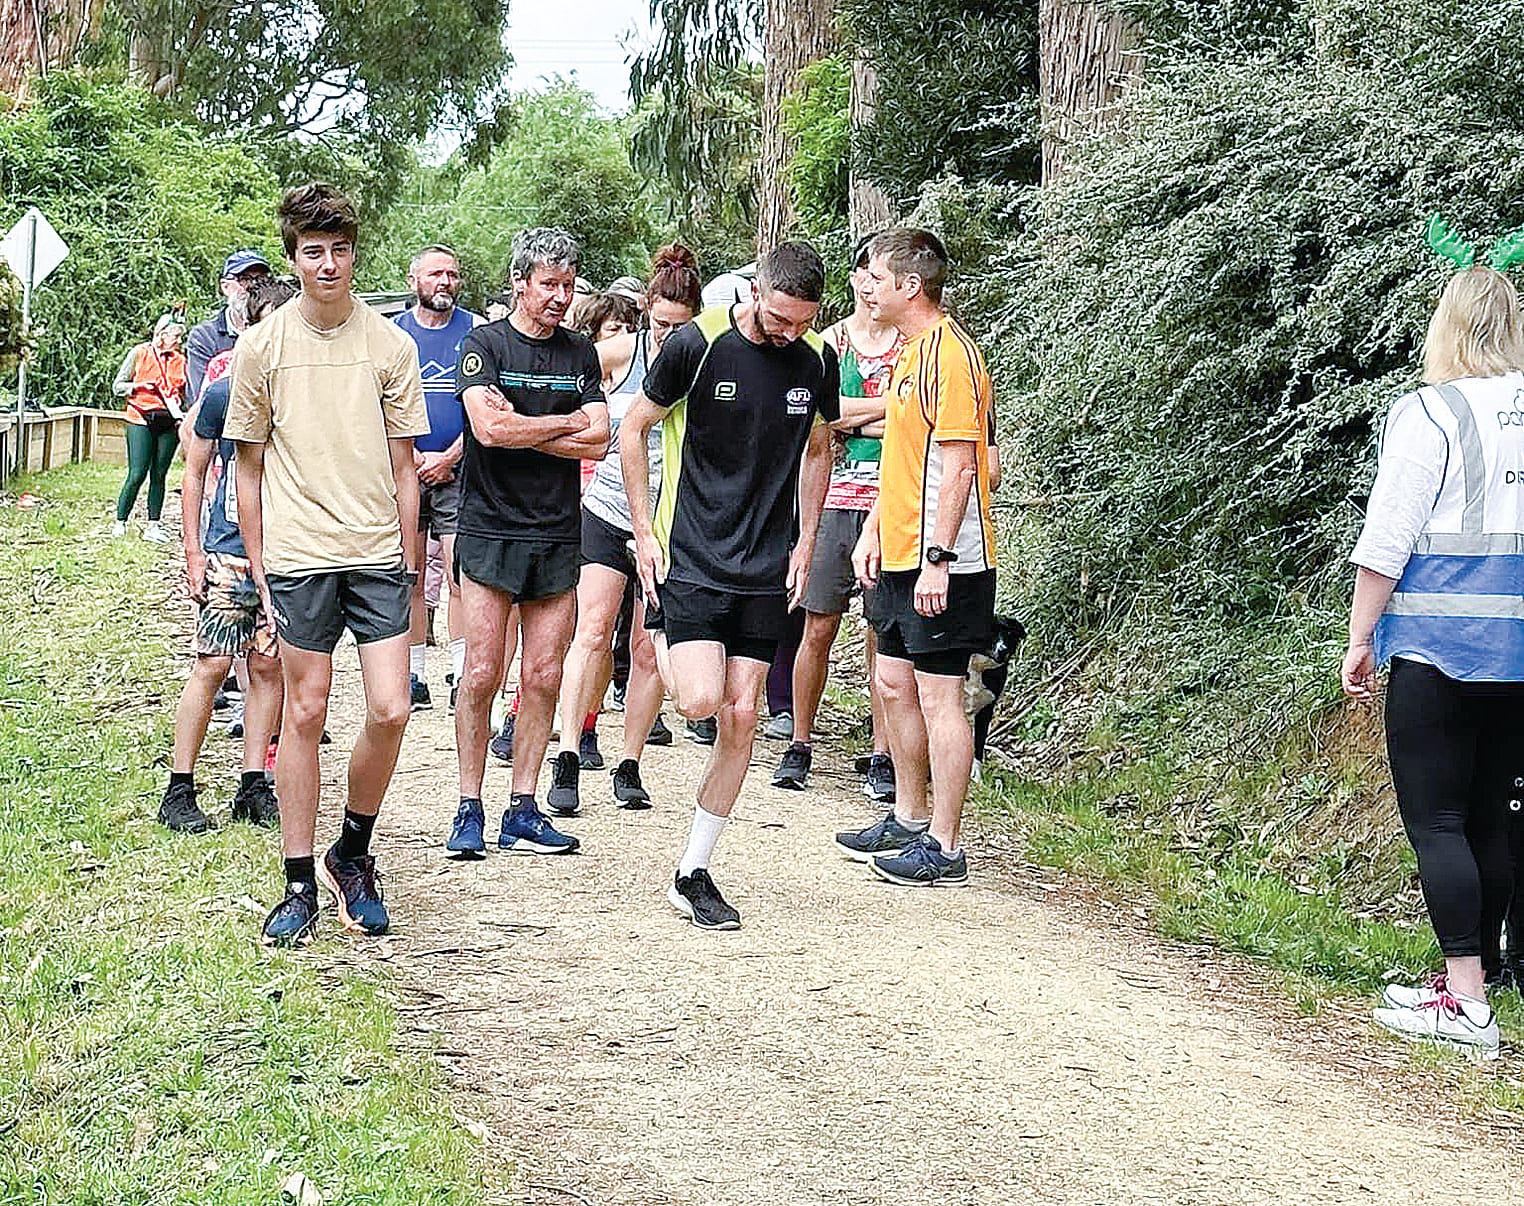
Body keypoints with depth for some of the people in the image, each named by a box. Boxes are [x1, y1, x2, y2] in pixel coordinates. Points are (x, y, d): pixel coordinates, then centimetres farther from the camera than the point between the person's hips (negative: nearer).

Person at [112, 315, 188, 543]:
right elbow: (117, 387, 5)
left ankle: (153, 526, 7)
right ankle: (120, 522, 3)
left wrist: (182, 416, 2)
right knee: (137, 474, -9)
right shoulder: (140, 353, 2)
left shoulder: (180, 360, 11)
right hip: (141, 420, -3)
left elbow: (183, 394, 20)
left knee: (159, 475, 3)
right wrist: (139, 386, -11)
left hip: (169, 422, 3)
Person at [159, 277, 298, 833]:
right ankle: (179, 790, 3)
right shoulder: (223, 394, -3)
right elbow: (195, 474, 4)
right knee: (212, 663, -5)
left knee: (268, 666, 5)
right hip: (228, 552, -3)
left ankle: (253, 787, 14)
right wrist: (193, 551, -1)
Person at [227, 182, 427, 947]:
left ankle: (353, 854, 17)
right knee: (305, 712, 1)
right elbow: (250, 466, 8)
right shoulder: (263, 346, 2)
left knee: (390, 711, -5)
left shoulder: (391, 346, 4)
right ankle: (300, 884, 11)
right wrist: (258, 573, 4)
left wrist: (408, 568, 8)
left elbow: (402, 467, 10)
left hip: (377, 553, 1)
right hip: (298, 552, -1)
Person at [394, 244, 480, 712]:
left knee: (462, 578, -8)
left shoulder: (475, 331, 5)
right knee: (410, 580, 4)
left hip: (459, 472, -1)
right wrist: (418, 459, -6)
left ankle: (462, 678, -5)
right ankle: (414, 677, 10)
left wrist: (449, 457, -8)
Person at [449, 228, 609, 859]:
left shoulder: (581, 353, 12)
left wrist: (518, 427, -8)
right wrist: (567, 423, -4)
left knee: (543, 677, 3)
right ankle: (469, 810, 5)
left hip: (558, 535, 4)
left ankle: (523, 811, 10)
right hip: (490, 530, -4)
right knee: (482, 674, -5)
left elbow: (598, 443, 1)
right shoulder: (484, 344, -1)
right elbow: (489, 428, -17)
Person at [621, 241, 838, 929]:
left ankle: (693, 875, 11)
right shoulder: (698, 344, -11)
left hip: (766, 569, 4)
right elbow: (634, 427, 0)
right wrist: (645, 532, -5)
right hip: (689, 558, -4)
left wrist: (805, 544, 10)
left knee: (741, 717, 0)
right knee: (700, 701, -18)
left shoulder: (816, 360, 2)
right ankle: (660, 643, 18)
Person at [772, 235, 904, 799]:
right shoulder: (829, 341, 8)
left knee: (884, 636, 1)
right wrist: (886, 406, -8)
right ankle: (799, 746, 16)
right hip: (836, 497, 1)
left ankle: (881, 757, 8)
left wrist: (853, 416, -8)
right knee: (818, 628, 4)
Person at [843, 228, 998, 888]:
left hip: (942, 562, -10)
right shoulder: (909, 350, 16)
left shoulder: (950, 353, -16)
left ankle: (944, 848, 1)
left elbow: (959, 466, -20)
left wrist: (937, 558, -23)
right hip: (899, 556, 10)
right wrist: (873, 532, 17)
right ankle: (908, 820, 28)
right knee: (894, 683, 16)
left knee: (939, 695, -5)